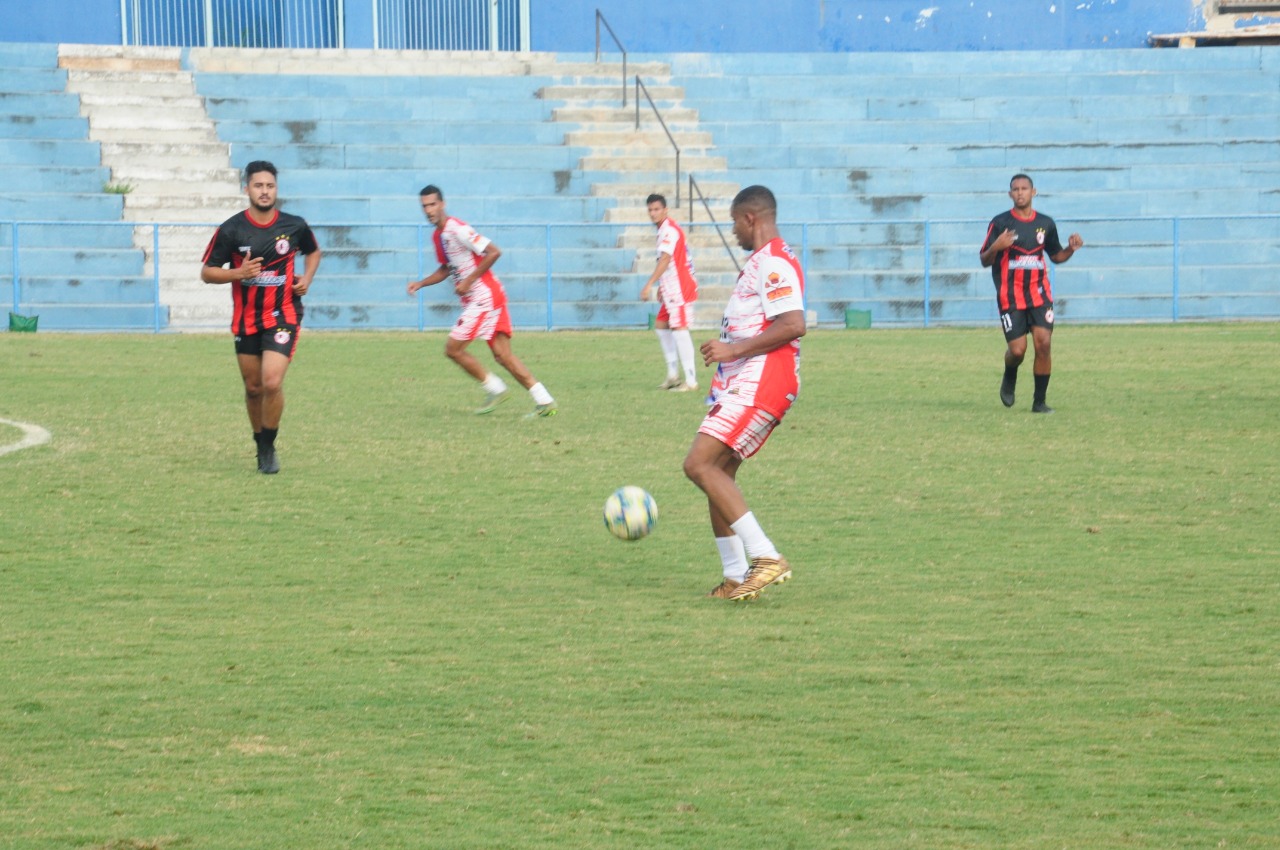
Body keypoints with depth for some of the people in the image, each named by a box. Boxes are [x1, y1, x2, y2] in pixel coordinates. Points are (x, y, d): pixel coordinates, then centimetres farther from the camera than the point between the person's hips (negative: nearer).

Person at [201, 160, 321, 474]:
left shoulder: (294, 226, -3)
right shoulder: (230, 230, -7)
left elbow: (313, 252, 19)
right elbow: (207, 272, -2)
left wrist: (307, 278, 0)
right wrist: (238, 273, -20)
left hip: (283, 316, -1)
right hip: (246, 319, 1)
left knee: (272, 383, -17)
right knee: (253, 388, 10)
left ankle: (268, 448, 1)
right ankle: (260, 445, 32)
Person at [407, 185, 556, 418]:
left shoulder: (457, 230, -16)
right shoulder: (438, 235, 15)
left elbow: (493, 252, -21)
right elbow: (446, 269, 29)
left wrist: (469, 281, -18)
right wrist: (420, 283, 15)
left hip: (484, 297, -9)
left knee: (453, 348, -6)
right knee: (503, 356, 2)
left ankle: (495, 389, 4)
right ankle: (544, 401, -1)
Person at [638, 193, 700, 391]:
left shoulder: (669, 230, -15)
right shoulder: (665, 229, 16)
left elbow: (665, 259, -27)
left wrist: (649, 285, -34)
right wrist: (662, 287, 25)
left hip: (679, 287, -11)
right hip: (672, 289, 11)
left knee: (679, 328, -12)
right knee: (661, 325, 14)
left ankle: (691, 381, -13)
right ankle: (673, 375, 17)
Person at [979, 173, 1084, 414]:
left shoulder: (1045, 224, 8)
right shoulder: (1000, 223, -3)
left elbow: (1056, 256, 20)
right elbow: (984, 261, -3)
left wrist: (1071, 249, -1)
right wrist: (996, 247, -24)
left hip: (1039, 294, 3)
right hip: (1010, 297, -3)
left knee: (1043, 344, -10)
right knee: (1017, 350, -8)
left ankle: (1039, 401, 0)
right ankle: (1009, 378, 28)